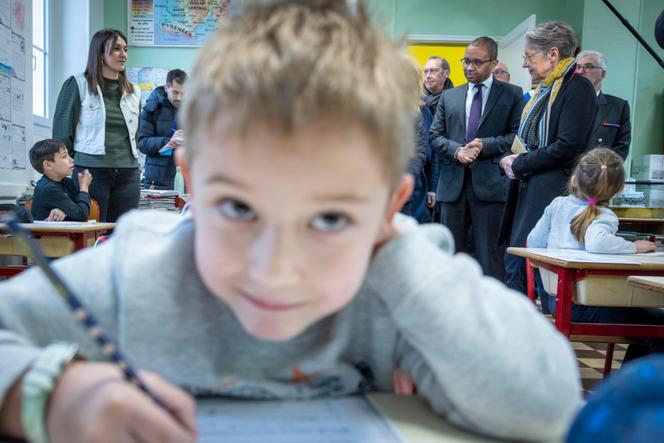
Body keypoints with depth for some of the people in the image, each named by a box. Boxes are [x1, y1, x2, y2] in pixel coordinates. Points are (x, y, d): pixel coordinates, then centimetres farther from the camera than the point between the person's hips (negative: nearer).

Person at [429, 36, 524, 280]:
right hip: (453, 182, 4)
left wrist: (485, 145, -14)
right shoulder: (449, 96, 16)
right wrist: (456, 150, -8)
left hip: (490, 184, -3)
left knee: (490, 254, 0)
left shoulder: (512, 94, 6)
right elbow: (435, 136, 10)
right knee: (451, 251, 10)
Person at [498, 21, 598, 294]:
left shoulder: (578, 88, -9)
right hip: (529, 188, 9)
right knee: (514, 264, 10)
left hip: (552, 192, -8)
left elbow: (567, 146, -18)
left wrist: (520, 164, -10)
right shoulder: (545, 90, 17)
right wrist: (512, 160, 2)